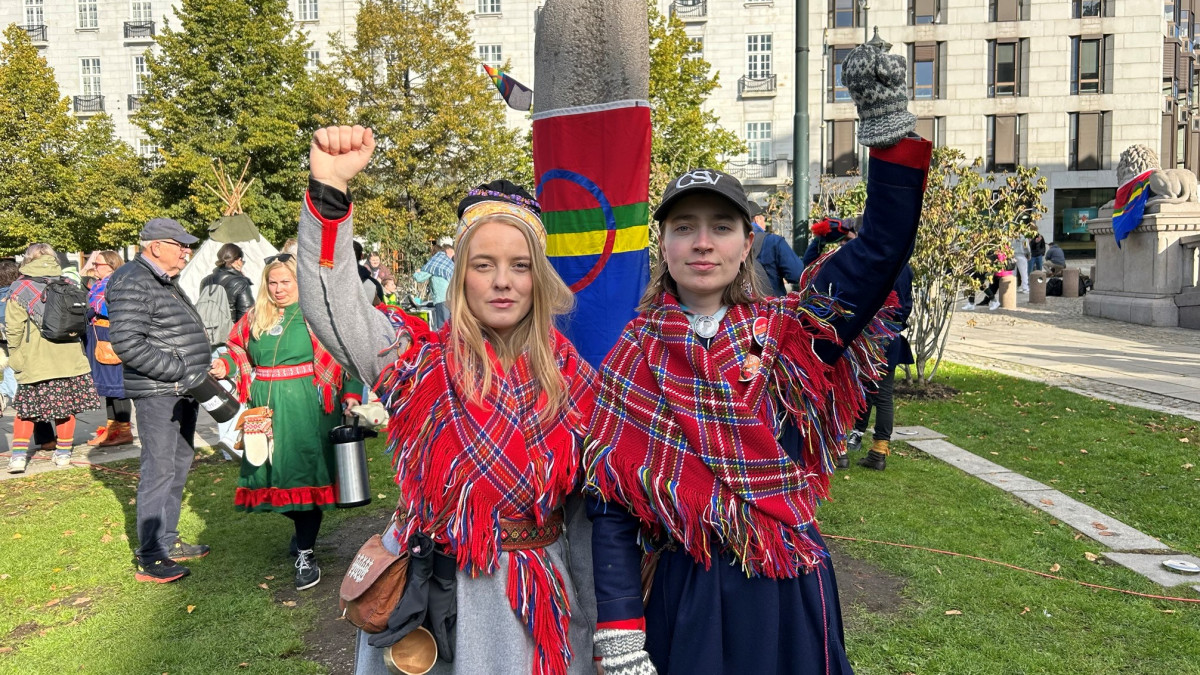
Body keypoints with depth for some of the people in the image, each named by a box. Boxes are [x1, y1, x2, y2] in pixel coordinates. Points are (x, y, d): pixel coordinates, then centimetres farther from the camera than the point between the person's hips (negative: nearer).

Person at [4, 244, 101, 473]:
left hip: (35, 362, -2)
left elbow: (14, 328, -6)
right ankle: (63, 453, 17)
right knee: (66, 407, 10)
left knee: (26, 409, 9)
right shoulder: (67, 284, 5)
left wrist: (15, 356, 4)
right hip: (69, 359, 2)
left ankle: (19, 454, 4)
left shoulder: (20, 288, -5)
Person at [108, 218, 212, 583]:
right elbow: (126, 342, -22)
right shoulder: (133, 283, -13)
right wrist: (178, 369, -21)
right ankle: (149, 559, 1)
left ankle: (168, 541, 26)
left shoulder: (166, 282, 18)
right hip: (157, 393, -10)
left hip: (182, 392, 10)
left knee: (178, 467, 15)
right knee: (159, 471, -7)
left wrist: (200, 370, 14)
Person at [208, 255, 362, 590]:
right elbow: (237, 349, 25)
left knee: (304, 472, -2)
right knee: (273, 473, 8)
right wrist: (225, 366, 3)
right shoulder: (253, 317, 12)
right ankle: (302, 527, 35)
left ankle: (306, 554, 10)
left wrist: (351, 394, -14)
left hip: (306, 408, -5)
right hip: (265, 409, 5)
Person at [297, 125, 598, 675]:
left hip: (530, 606, 2)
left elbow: (585, 515, 2)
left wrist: (591, 629, 8)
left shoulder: (573, 381, -4)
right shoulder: (421, 360, -8)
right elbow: (329, 310, -24)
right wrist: (329, 188, -34)